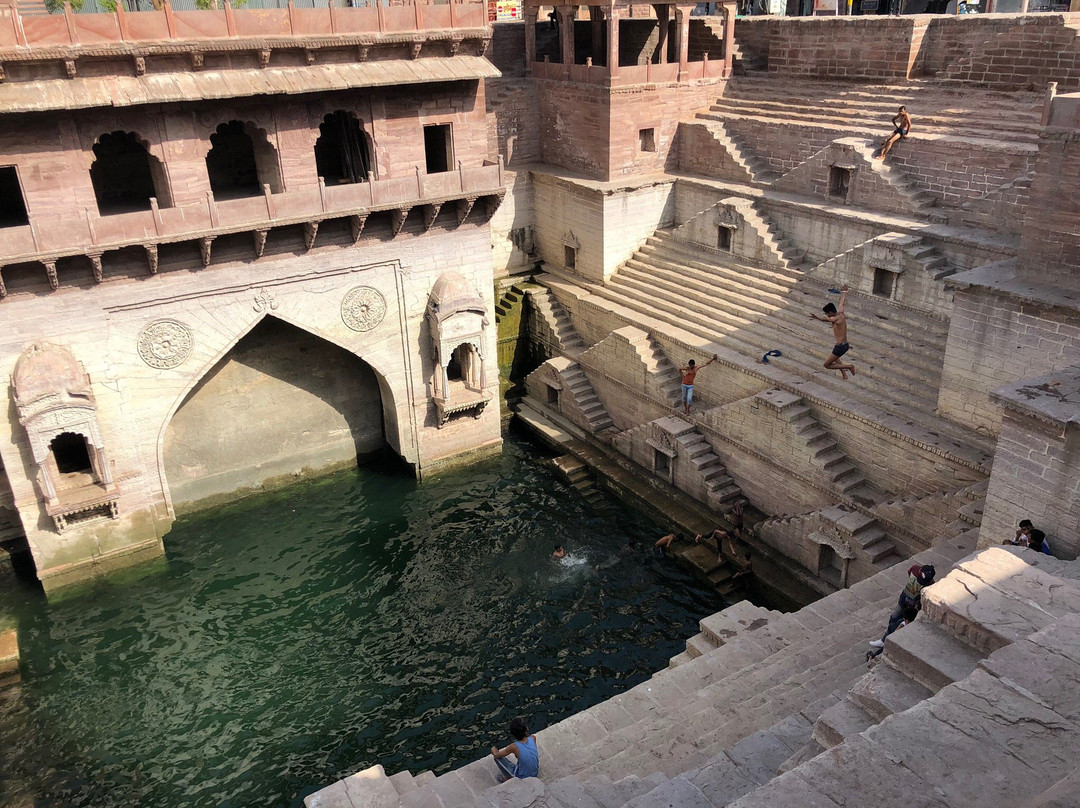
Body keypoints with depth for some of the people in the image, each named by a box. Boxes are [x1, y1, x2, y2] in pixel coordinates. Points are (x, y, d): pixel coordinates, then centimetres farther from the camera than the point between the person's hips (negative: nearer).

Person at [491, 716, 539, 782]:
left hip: (521, 779, -4)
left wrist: (494, 749, 9)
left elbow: (496, 755, -9)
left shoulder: (514, 747, -26)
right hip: (535, 775, 4)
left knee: (497, 757, 0)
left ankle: (507, 778, 17)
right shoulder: (533, 738, -17)